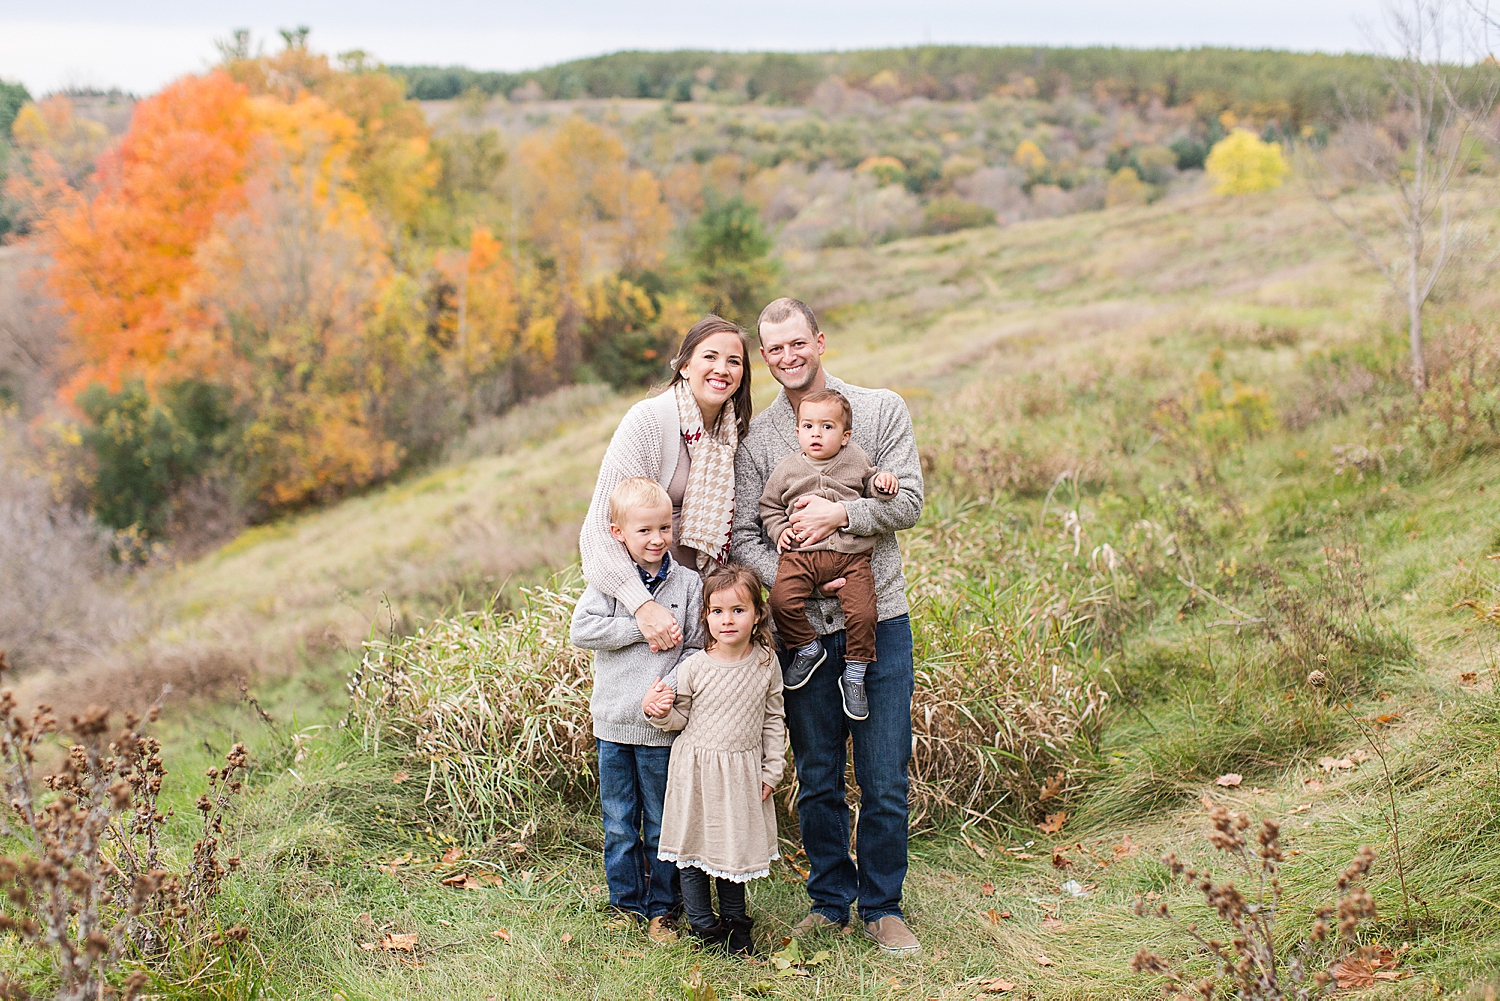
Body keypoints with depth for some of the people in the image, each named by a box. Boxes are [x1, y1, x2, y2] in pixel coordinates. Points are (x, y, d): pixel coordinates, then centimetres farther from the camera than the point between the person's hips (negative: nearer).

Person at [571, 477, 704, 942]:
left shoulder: (687, 582, -1)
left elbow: (697, 648, -1)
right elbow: (582, 629, -12)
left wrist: (670, 689, -17)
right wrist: (644, 627, -16)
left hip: (662, 727, -1)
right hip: (613, 723, 1)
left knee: (662, 824, 9)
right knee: (619, 825, 11)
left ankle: (662, 909, 23)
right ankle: (626, 904, 25)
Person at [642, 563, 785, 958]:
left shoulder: (766, 664, -3)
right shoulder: (693, 667, -10)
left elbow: (774, 720, 5)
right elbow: (680, 718, 2)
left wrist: (771, 770, 3)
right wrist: (658, 711, -19)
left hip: (743, 773, 2)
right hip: (696, 771, -1)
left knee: (735, 847, 14)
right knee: (694, 850, 6)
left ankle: (735, 922, 32)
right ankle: (703, 926, 22)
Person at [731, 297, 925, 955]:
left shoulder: (881, 410, 4)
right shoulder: (755, 438, 6)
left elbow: (908, 501, -2)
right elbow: (744, 536, 1)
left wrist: (840, 513, -17)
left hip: (879, 619, -1)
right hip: (803, 629, 1)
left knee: (885, 779, 2)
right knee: (817, 779, 10)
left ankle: (881, 906, 17)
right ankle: (830, 899, 25)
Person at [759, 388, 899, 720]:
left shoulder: (856, 460, 10)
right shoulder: (786, 469, 9)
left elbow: (869, 484, 25)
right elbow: (769, 506, 18)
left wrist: (882, 482, 2)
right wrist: (780, 530, 1)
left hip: (851, 555, 0)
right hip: (801, 553, 0)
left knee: (862, 612, -15)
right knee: (782, 600, -23)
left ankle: (854, 676, 5)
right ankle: (808, 649, 4)